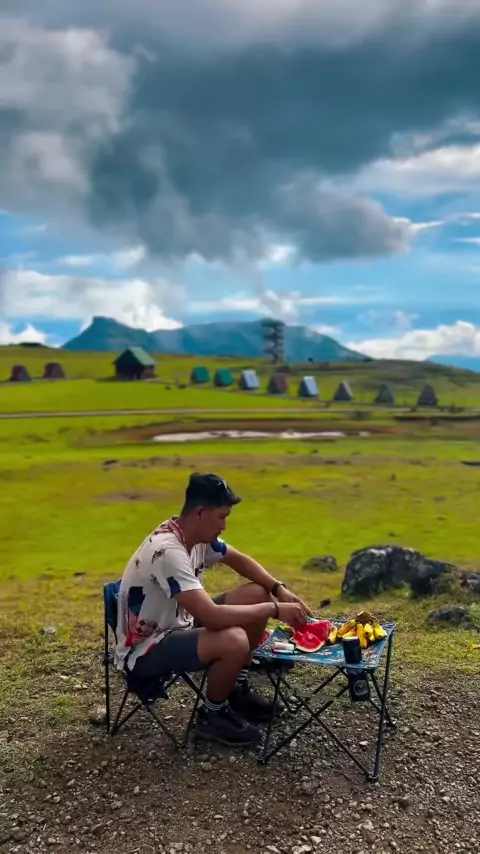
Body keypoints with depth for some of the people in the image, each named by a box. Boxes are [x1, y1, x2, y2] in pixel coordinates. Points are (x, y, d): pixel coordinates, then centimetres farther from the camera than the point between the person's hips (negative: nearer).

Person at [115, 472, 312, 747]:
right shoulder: (168, 552, -33)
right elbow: (212, 616, -39)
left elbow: (240, 560, 11)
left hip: (178, 624, 9)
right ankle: (213, 715, -3)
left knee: (257, 593, 1)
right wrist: (275, 609, -29)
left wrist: (279, 589, -5)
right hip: (144, 651, -9)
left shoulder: (198, 535, -5)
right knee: (234, 640, -33)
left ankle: (237, 688, 16)